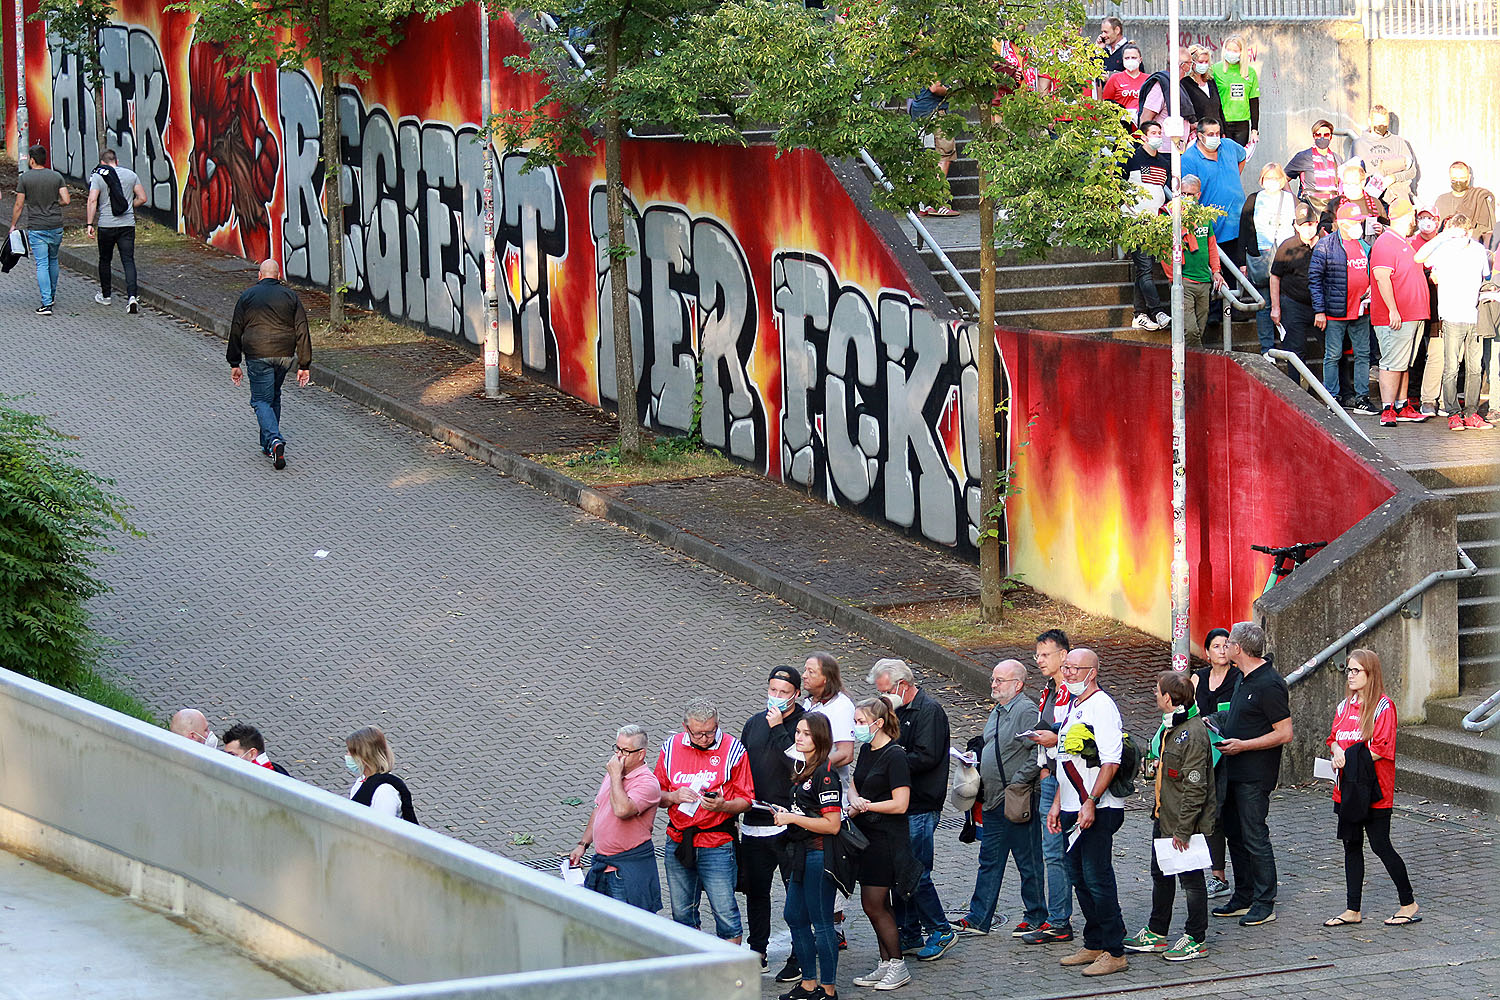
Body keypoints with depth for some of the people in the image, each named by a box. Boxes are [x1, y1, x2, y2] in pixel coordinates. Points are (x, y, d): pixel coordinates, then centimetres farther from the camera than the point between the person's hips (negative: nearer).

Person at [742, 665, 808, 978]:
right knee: (755, 890, 13)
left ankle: (799, 959, 7)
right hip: (753, 823, 6)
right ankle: (757, 953, 24)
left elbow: (798, 765, -21)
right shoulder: (754, 723, 12)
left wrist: (778, 729, -19)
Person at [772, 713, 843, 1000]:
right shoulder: (803, 770, 13)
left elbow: (831, 824, -20)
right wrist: (784, 814, 7)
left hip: (819, 855, -10)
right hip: (801, 855, 10)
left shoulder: (825, 774, -16)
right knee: (795, 917, 13)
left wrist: (792, 818, -17)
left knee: (821, 923, -2)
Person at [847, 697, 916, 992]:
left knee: (874, 905, -6)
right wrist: (857, 801, -8)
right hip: (867, 835, 8)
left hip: (887, 838, -8)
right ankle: (886, 964, 18)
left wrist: (863, 807, -11)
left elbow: (900, 804, -18)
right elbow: (855, 786, 15)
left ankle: (898, 967, 4)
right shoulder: (866, 750, 11)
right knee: (876, 905, 11)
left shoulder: (894, 755, -15)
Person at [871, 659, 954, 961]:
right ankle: (909, 934, 18)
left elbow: (926, 757, -20)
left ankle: (940, 931, 4)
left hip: (920, 807, -9)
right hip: (900, 805, 9)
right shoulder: (898, 711, 16)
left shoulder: (929, 711, -11)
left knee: (916, 873, -8)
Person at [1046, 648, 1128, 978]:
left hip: (1096, 811, -9)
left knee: (1097, 878, -8)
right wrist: (1057, 803, 21)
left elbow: (1110, 762, -20)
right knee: (1080, 877, 12)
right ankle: (1094, 946, 21)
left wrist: (1090, 803, -24)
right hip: (1073, 810, 9)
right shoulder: (1072, 706, 17)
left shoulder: (1102, 707, -13)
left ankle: (1114, 952, -4)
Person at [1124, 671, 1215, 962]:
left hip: (1187, 821, -10)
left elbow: (1195, 787, -23)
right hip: (1164, 818, 10)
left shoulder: (1193, 733, -22)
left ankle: (1196, 940, 11)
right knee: (1161, 874, 19)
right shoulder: (1168, 728, 9)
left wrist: (1183, 829, -23)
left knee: (1190, 878, 1)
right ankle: (1156, 933, 31)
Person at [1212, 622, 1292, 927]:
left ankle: (1264, 904, 3)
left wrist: (1242, 745, -21)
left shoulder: (1269, 685, -20)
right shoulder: (1245, 677, 10)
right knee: (1235, 833, 15)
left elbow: (1285, 733, -20)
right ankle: (1244, 898, 24)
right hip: (1235, 770, 10)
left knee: (1254, 837, -5)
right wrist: (1218, 722, 12)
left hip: (1255, 775, -10)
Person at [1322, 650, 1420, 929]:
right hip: (1347, 789, 7)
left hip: (1374, 791, -7)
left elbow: (1381, 749, -17)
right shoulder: (1344, 706, 12)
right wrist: (1337, 752, -5)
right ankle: (1353, 910, 16)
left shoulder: (1383, 707, -10)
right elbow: (1334, 738, 17)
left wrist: (1351, 758, -18)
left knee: (1380, 845, -4)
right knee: (1351, 846, 10)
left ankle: (1409, 903, 9)